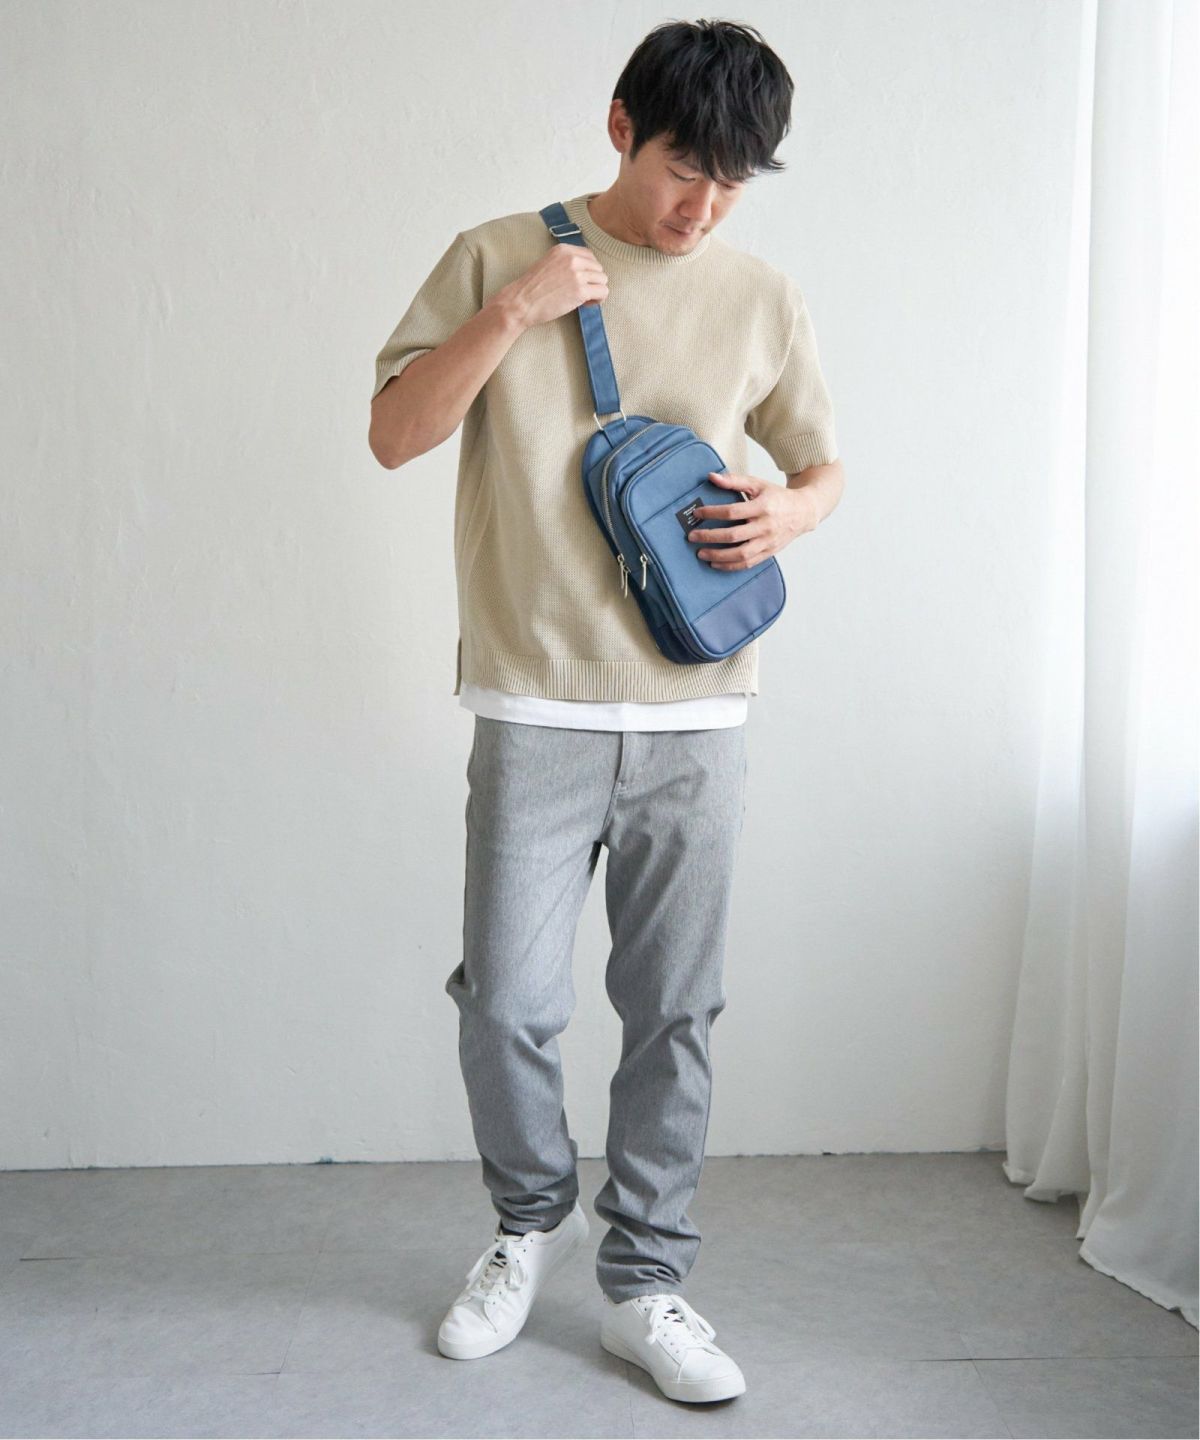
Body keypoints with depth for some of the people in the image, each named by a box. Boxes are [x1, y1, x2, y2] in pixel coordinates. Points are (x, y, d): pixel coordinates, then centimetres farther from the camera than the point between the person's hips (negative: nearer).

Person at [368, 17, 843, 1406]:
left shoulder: (762, 297, 8)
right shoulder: (499, 256, 4)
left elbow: (822, 466, 18)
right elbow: (394, 432, -1)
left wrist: (783, 519, -5)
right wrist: (510, 312, -13)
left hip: (697, 718, 2)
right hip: (537, 708, -1)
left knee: (673, 1014, 7)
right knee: (505, 1003, -1)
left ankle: (643, 1285, 24)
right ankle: (535, 1214, 29)